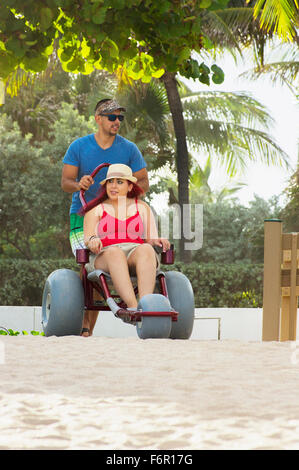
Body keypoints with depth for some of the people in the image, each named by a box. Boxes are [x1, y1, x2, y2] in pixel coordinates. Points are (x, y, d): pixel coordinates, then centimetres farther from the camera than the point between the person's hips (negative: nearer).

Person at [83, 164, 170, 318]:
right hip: (104, 258, -1)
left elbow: (151, 239, 17)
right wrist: (92, 240, -19)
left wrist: (157, 241, -7)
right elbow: (87, 239, 5)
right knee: (115, 252, -39)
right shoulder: (96, 209, 21)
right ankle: (133, 308, -58)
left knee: (146, 249, -36)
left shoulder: (142, 207, 24)